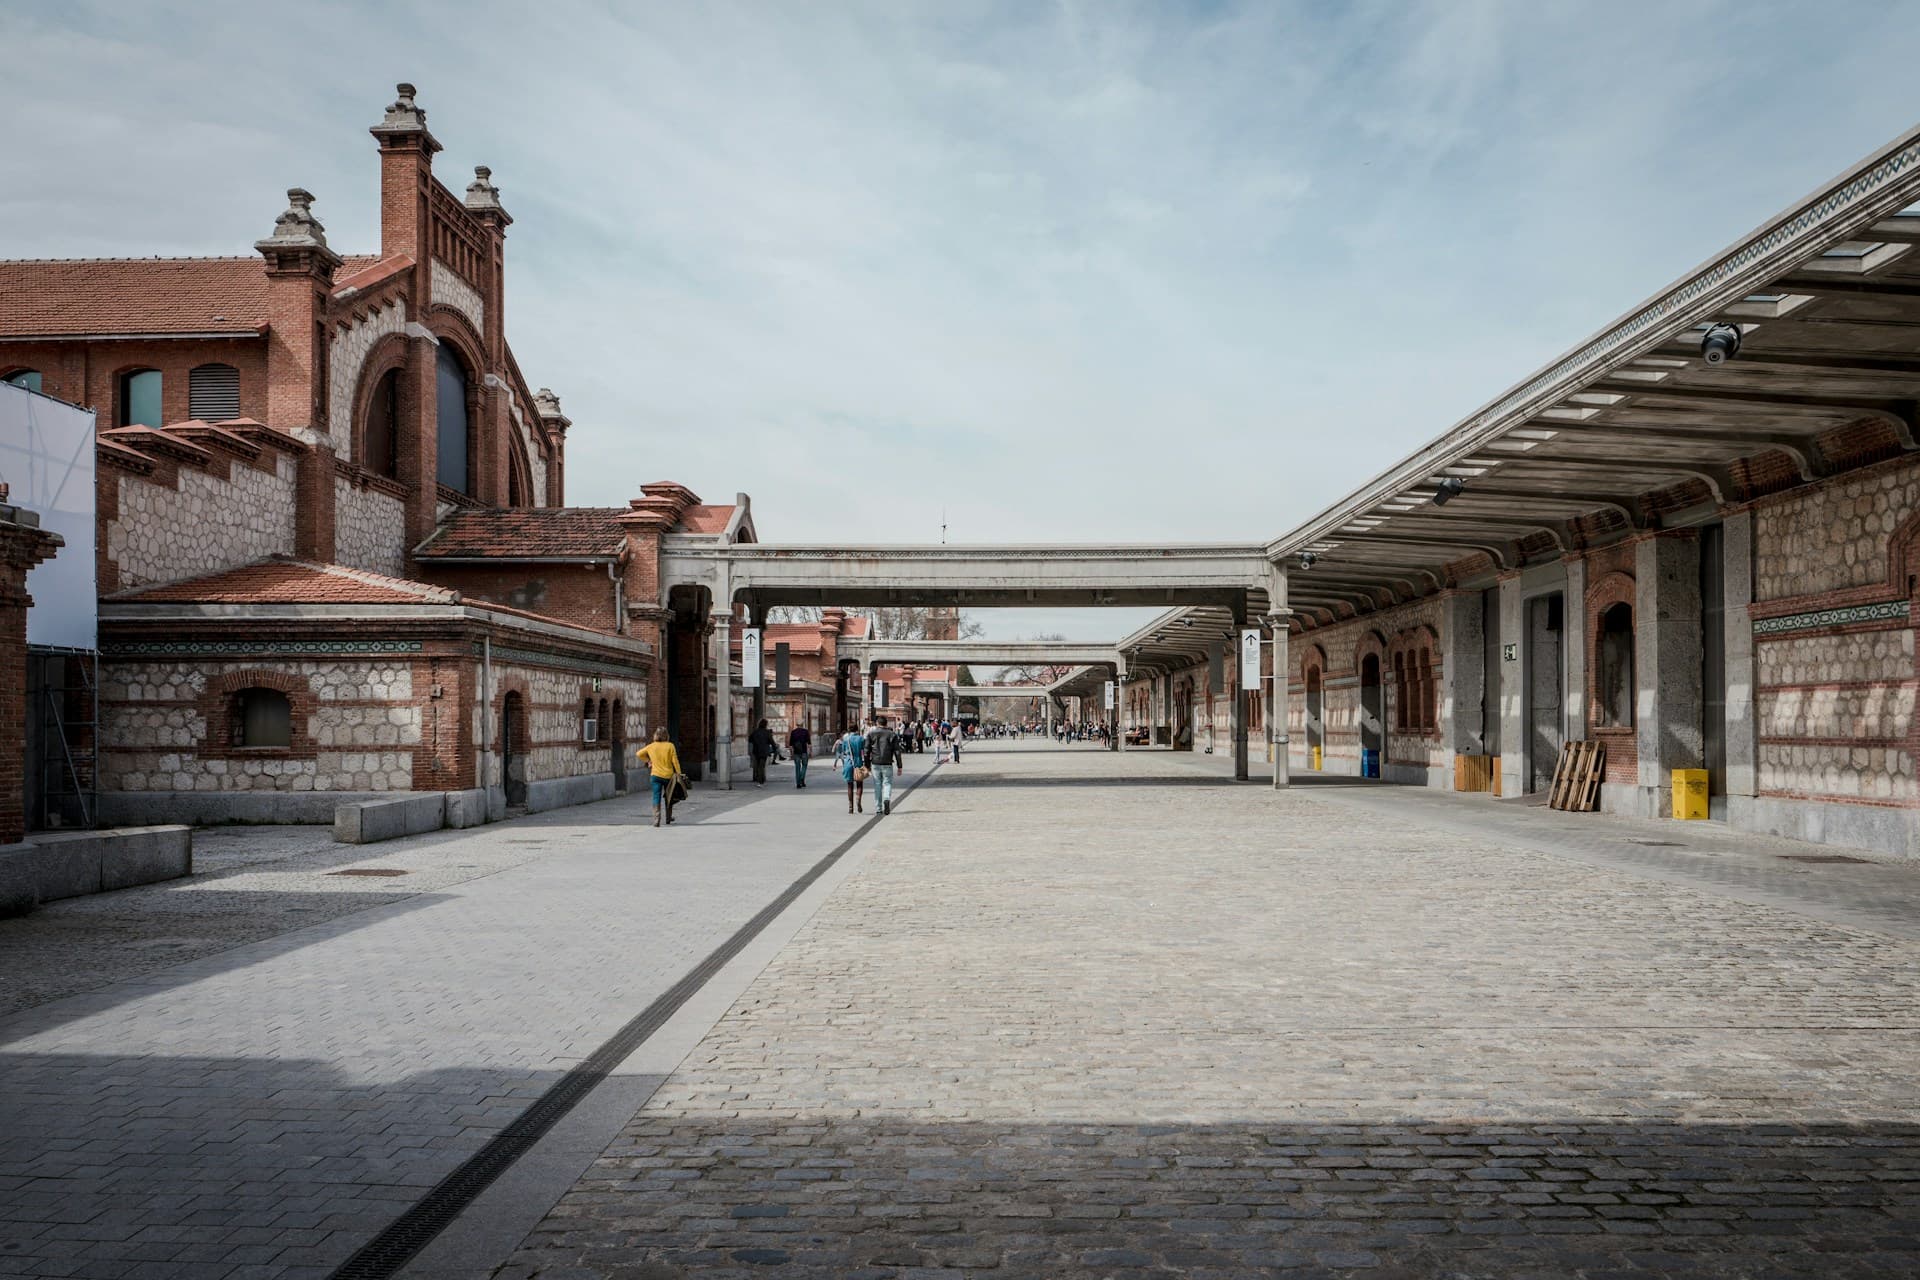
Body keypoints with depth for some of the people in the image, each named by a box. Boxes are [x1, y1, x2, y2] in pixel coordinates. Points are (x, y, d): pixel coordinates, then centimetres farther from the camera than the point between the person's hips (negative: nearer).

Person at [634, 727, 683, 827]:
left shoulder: (651, 746, 0)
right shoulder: (670, 746, -6)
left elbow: (639, 753, 10)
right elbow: (675, 761, -7)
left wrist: (647, 760, 22)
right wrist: (678, 774, -2)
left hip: (656, 775, 0)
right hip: (669, 775, 0)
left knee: (657, 797, -1)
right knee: (668, 797, 16)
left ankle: (656, 820, -15)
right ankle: (668, 819, 26)